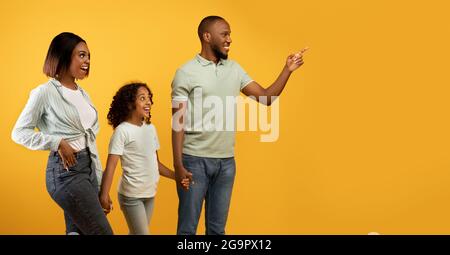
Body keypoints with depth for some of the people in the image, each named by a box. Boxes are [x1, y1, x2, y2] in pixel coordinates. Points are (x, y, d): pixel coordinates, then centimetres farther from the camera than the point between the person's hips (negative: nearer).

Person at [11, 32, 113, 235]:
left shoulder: (83, 94, 14)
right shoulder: (45, 92, -8)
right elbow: (19, 133, -5)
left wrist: (99, 180, 15)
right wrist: (58, 142, -17)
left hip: (89, 167, 8)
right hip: (65, 170, -8)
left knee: (77, 230, 10)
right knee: (103, 232, -10)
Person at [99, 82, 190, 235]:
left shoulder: (150, 128, 7)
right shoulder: (122, 131, -13)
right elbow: (111, 165, -18)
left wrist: (176, 176, 7)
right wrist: (104, 194, -27)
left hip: (150, 193, 6)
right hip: (131, 194, -6)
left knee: (137, 233, 14)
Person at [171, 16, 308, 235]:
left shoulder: (234, 69, 10)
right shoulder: (186, 73, -6)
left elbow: (266, 97, 8)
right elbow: (178, 123, -8)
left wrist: (287, 70, -3)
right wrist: (178, 165, -14)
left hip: (226, 160, 5)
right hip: (195, 160, -5)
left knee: (217, 228, 12)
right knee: (188, 227, 2)